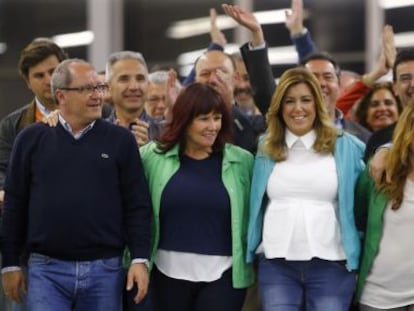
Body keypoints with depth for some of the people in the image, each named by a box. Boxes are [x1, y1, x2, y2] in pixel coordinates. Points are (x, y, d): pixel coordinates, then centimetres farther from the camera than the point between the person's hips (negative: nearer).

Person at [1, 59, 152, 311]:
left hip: (105, 270, 1)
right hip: (47, 269, -1)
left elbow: (138, 205, 2)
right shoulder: (32, 139, 4)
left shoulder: (120, 140, 3)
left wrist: (140, 259, -5)